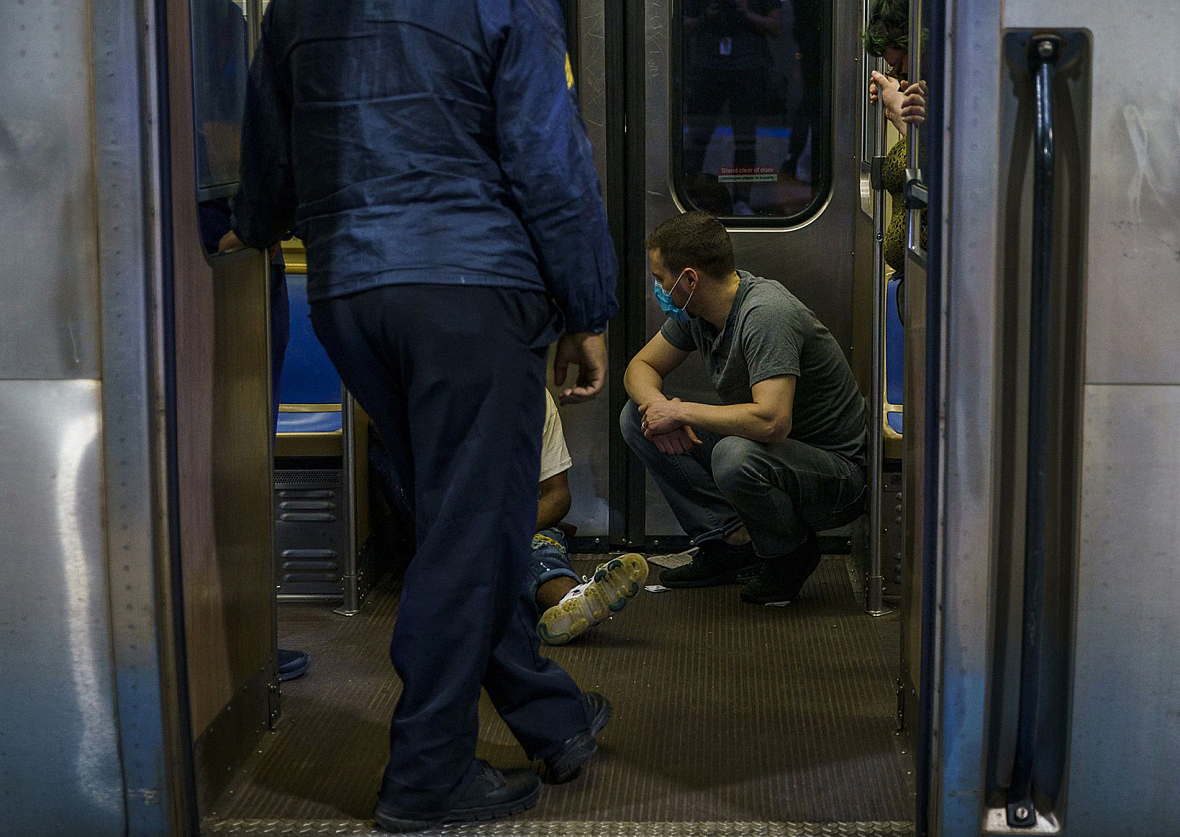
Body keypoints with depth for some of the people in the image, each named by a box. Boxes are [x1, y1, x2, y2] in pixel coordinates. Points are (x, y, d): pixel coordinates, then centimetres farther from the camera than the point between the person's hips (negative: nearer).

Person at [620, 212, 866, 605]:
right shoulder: (696, 310, -2)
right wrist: (656, 404, -14)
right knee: (636, 417, 0)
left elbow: (772, 421, -39)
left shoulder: (765, 314, -28)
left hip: (838, 475, -8)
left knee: (735, 456, -39)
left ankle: (792, 551, -7)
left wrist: (681, 412, -27)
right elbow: (642, 366, 11)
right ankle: (731, 540, 0)